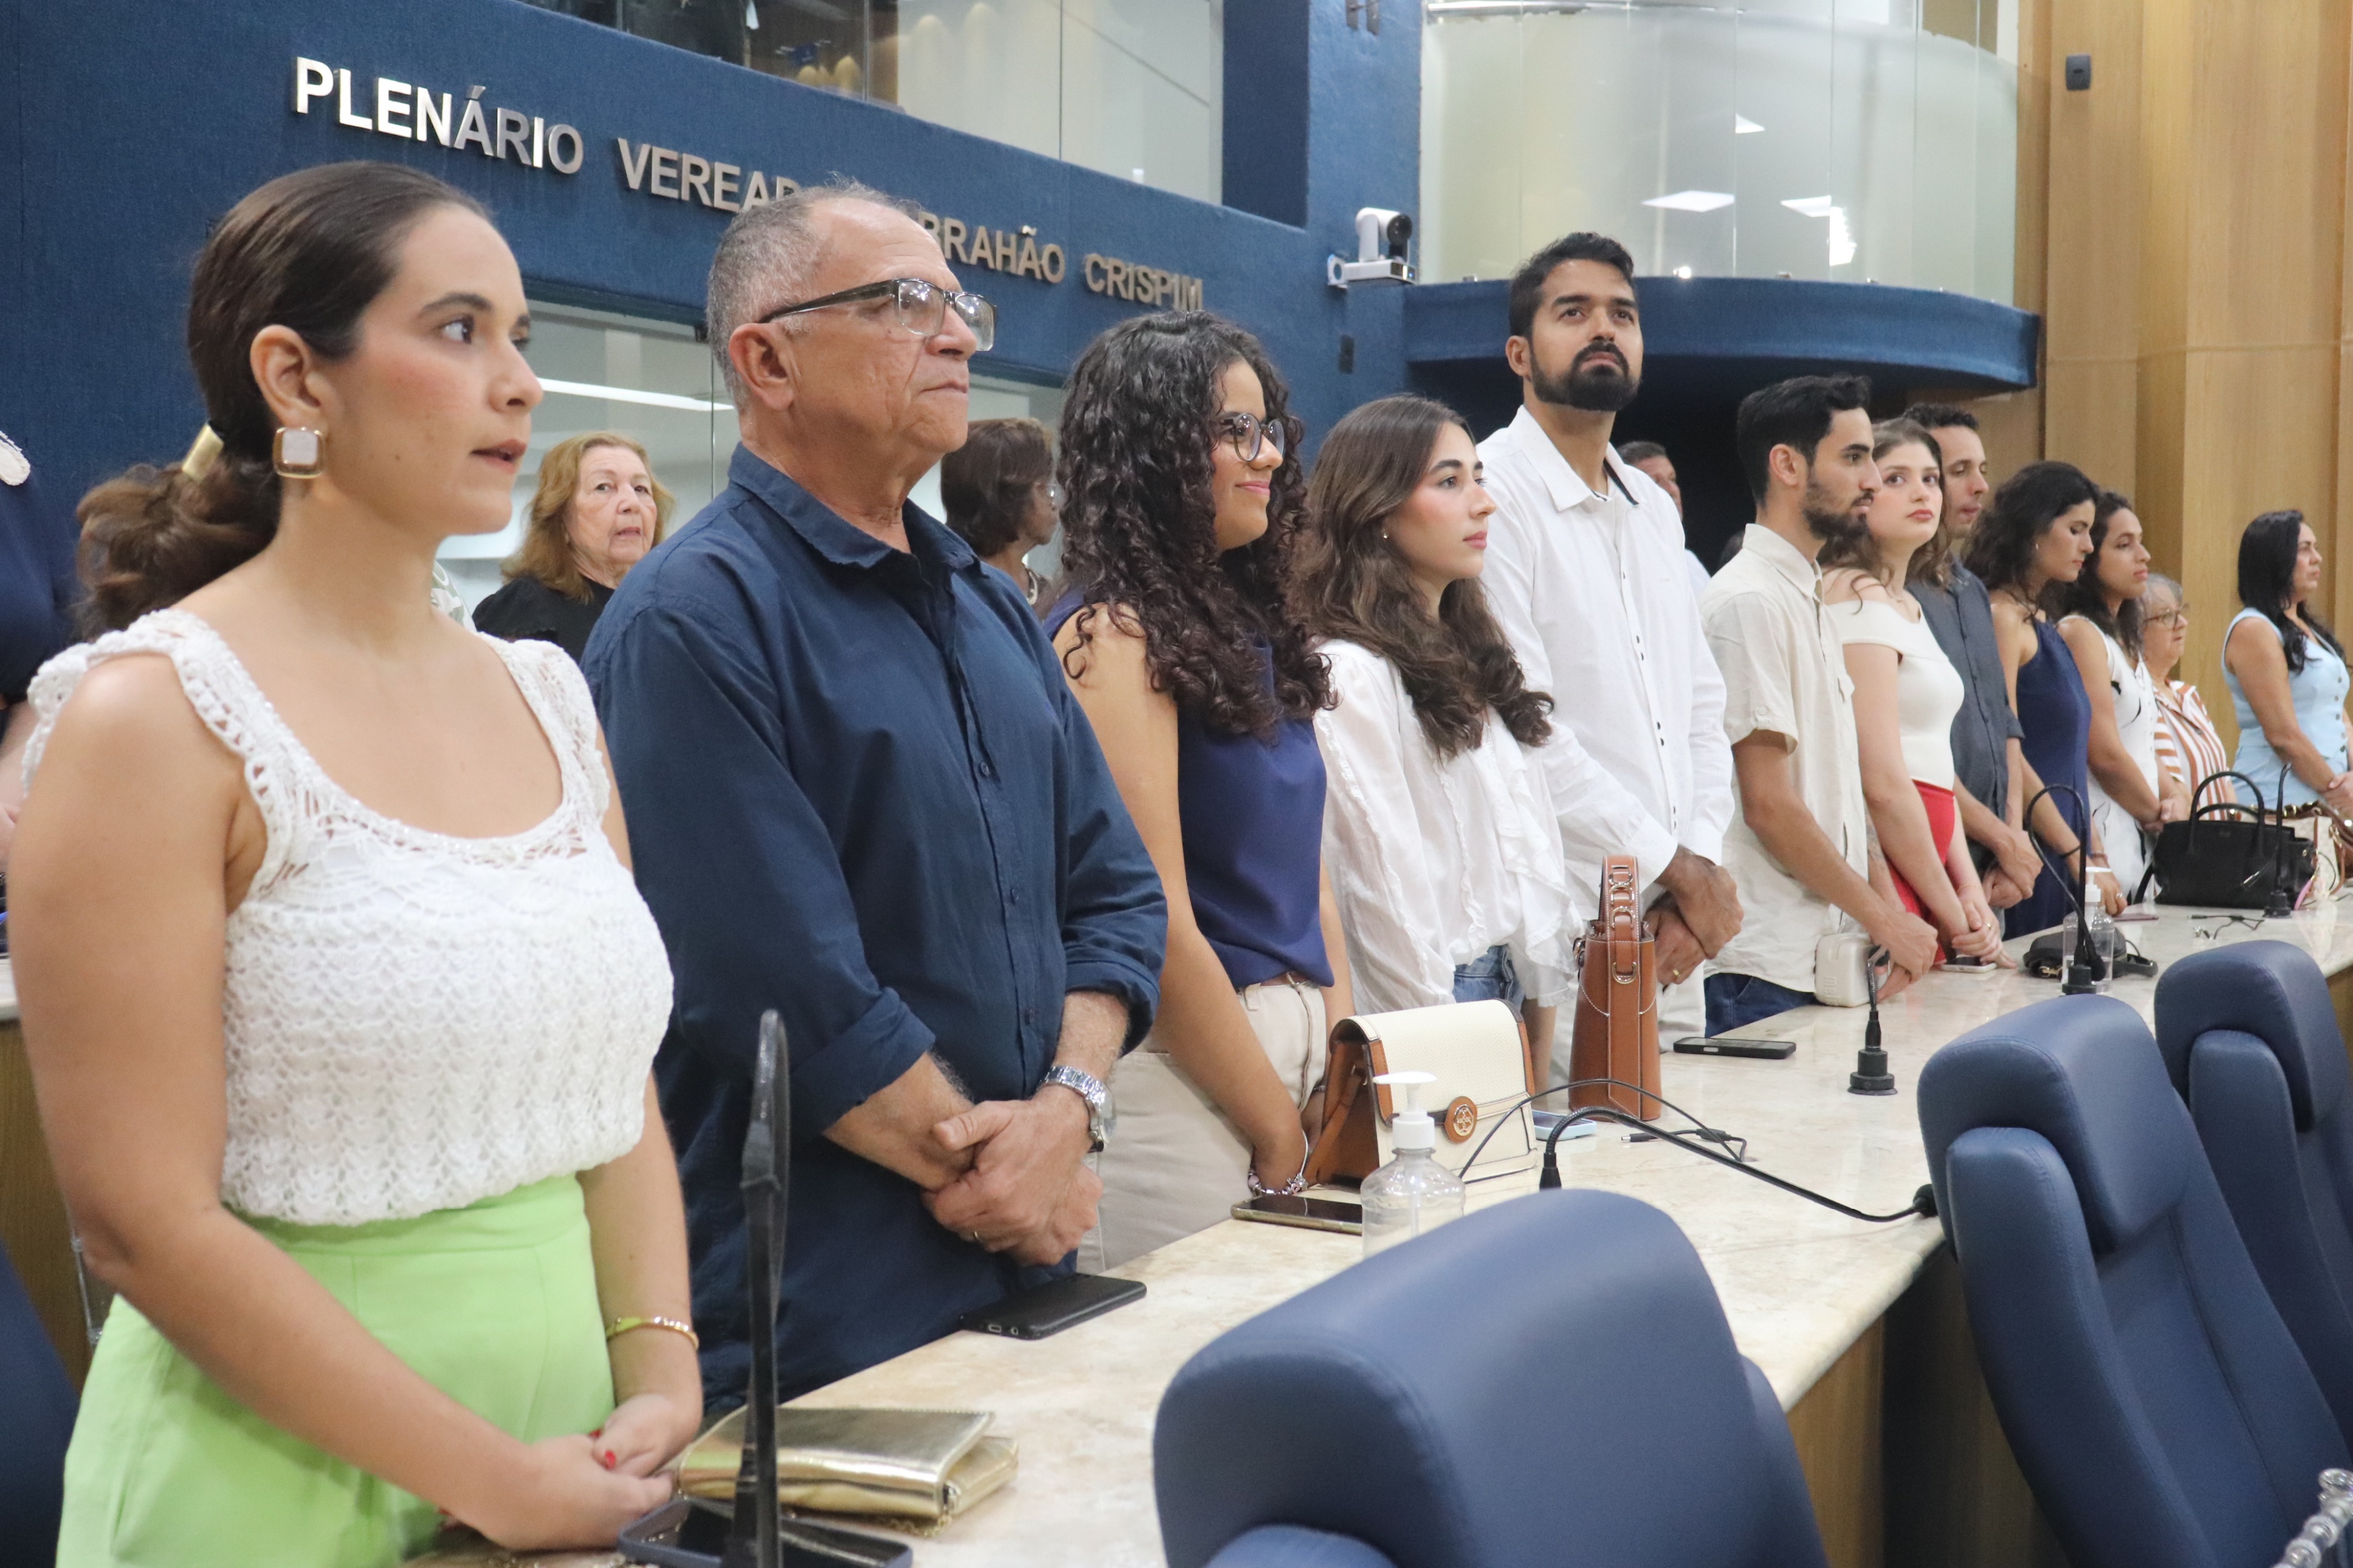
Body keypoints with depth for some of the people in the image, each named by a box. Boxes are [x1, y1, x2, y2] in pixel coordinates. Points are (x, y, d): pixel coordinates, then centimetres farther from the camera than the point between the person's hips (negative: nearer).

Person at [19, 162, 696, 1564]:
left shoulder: (550, 699, 5)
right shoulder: (152, 718, -13)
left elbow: (619, 1088, 7)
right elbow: (143, 1223, -16)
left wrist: (661, 1375, -7)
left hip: (572, 1414, 6)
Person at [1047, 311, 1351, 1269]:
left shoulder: (1245, 624, 12)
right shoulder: (1114, 637, -13)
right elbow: (1156, 922, -16)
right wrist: (1280, 1133, -11)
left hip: (1297, 1038, 8)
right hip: (1183, 1068, -8)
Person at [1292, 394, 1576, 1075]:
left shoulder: (1476, 662, 15)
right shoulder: (1349, 675, -14)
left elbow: (1534, 846, 13)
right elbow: (1385, 883, -16)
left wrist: (1541, 1017, 8)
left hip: (1507, 991, 8)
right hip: (1422, 1010, -8)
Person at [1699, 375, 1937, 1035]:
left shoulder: (1814, 597, 17)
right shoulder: (1750, 600, -13)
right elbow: (1769, 804, -17)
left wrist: (1890, 911, 9)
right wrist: (1883, 918, -9)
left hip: (1830, 954, 9)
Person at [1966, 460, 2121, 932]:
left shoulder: (2041, 622, 17)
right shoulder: (2001, 617, -11)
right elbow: (2006, 752, -18)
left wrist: (2097, 857, 15)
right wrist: (2079, 857, -18)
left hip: (2064, 852, 9)